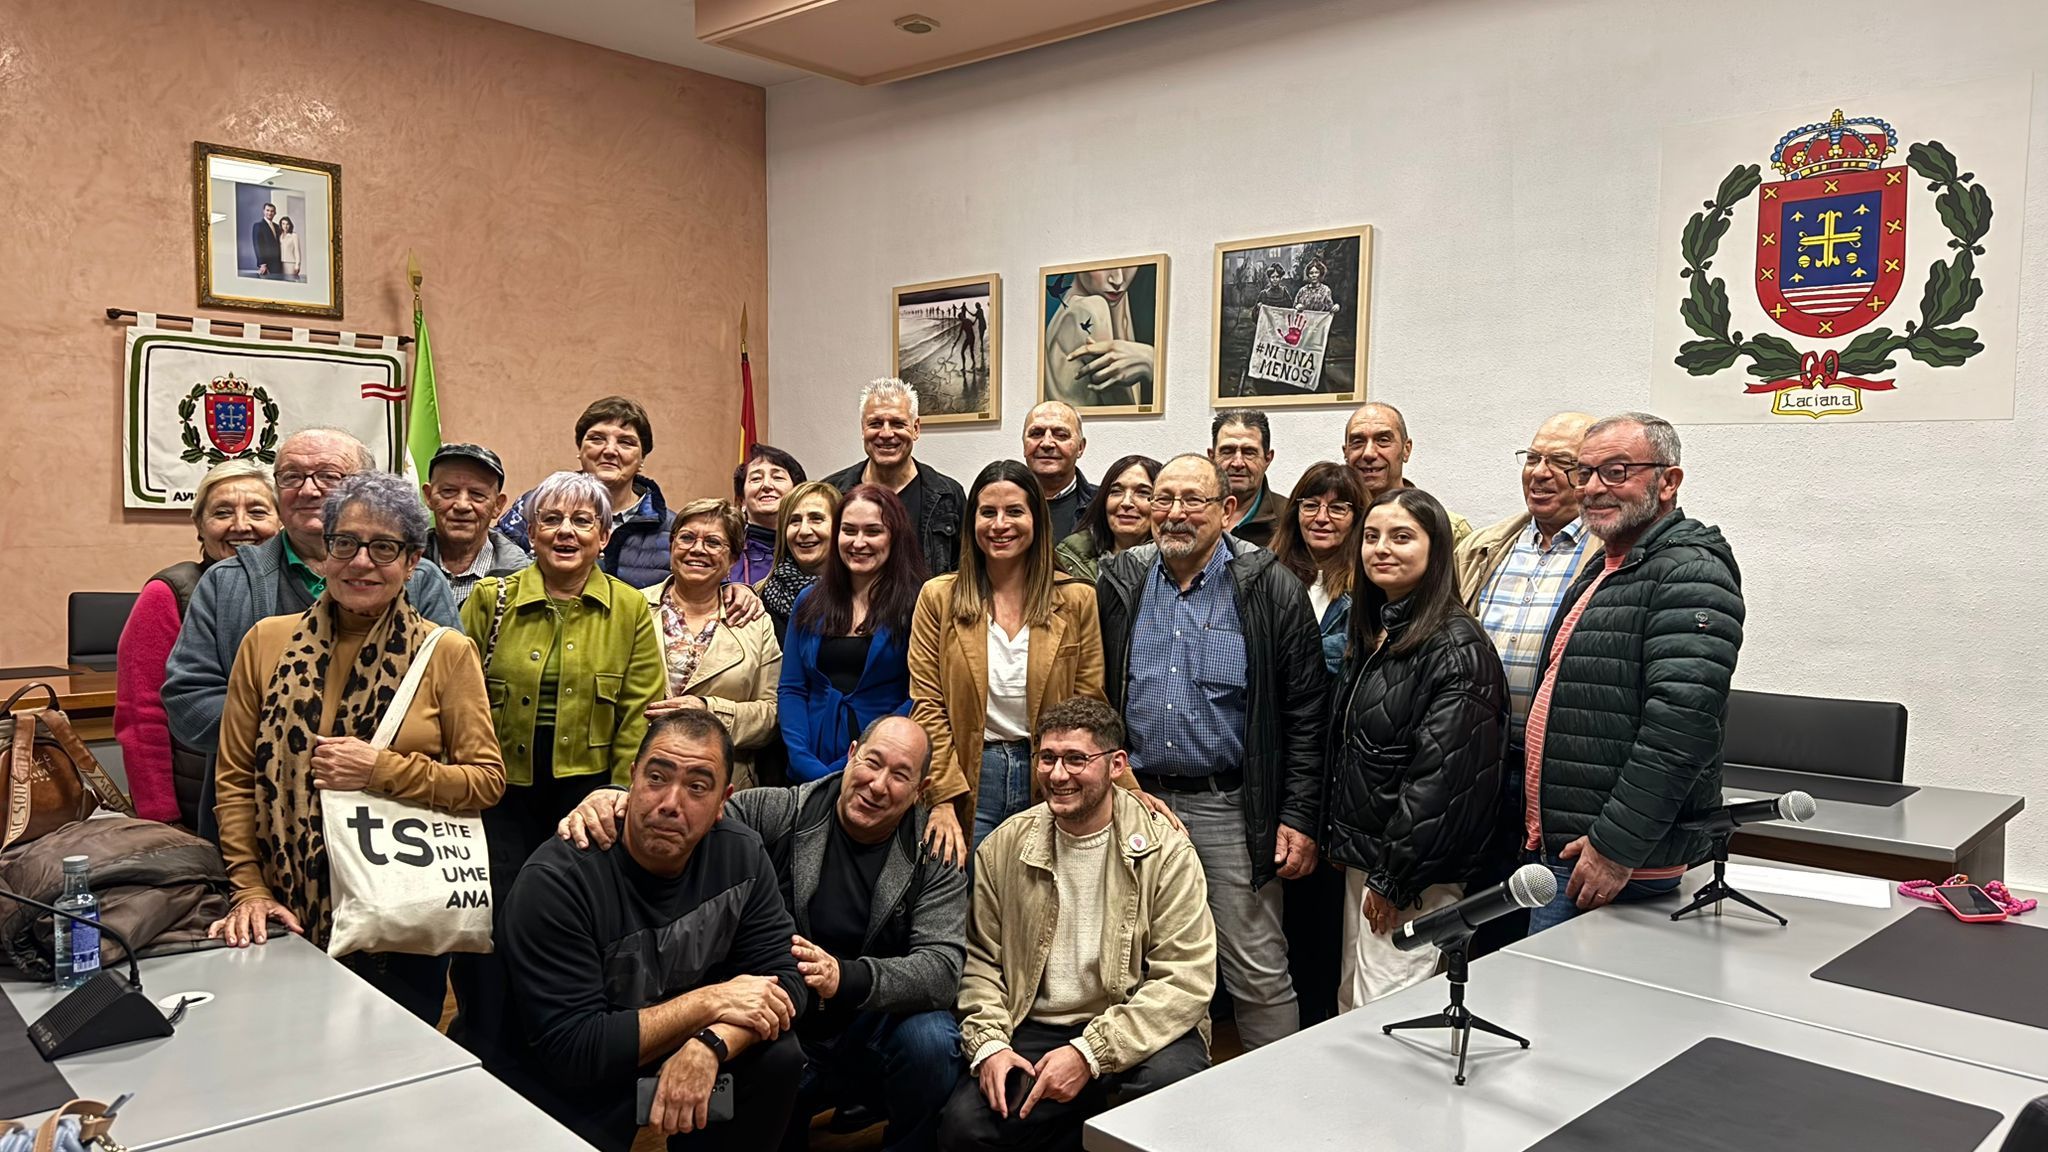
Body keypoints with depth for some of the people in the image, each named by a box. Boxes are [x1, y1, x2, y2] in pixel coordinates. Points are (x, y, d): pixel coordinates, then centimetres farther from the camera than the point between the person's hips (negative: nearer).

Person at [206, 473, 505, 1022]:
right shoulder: (266, 642, 2)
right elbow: (235, 779, 4)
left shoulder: (446, 653, -4)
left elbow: (487, 780, -5)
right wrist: (250, 889, -3)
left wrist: (383, 770, -17)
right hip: (290, 914, 2)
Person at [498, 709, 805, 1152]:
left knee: (779, 1058, -19)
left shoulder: (741, 855, -10)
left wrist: (709, 1046, -32)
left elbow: (783, 978, -12)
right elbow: (572, 1052, -28)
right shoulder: (556, 881, -26)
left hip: (683, 1047, 4)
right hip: (564, 1088, -4)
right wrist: (711, 1001, -28)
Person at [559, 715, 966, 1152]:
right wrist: (613, 801, -33)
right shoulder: (778, 813, -5)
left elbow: (942, 968, -17)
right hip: (780, 1032, 0)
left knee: (931, 1040, -29)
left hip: (874, 1041, 0)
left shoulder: (935, 858, -7)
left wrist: (846, 978, -35)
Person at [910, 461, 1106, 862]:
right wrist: (943, 799, -9)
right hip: (968, 778, 0)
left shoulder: (1077, 599, 4)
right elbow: (927, 707, -1)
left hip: (1049, 780, 1)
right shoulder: (938, 597, 2)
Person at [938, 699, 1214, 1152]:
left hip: (1137, 1029, -2)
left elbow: (1186, 978, -14)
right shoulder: (1003, 848, 3)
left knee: (1173, 1079, -34)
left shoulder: (1165, 851, -8)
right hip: (1035, 1030, 3)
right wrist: (989, 1043, -10)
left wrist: (1090, 1053, -21)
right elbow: (981, 960, 8)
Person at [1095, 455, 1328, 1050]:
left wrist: (1299, 819, -9)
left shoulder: (1271, 590, -5)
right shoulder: (1119, 582, 5)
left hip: (1231, 808, -3)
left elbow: (1305, 715, -5)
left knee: (1259, 973, 2)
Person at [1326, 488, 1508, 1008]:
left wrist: (1395, 878, -18)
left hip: (1415, 875, -9)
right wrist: (1338, 843, 14)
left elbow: (1443, 776, -21)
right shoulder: (1374, 635, 12)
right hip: (1361, 858, 9)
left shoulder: (1457, 647, -16)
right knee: (1353, 1009, 16)